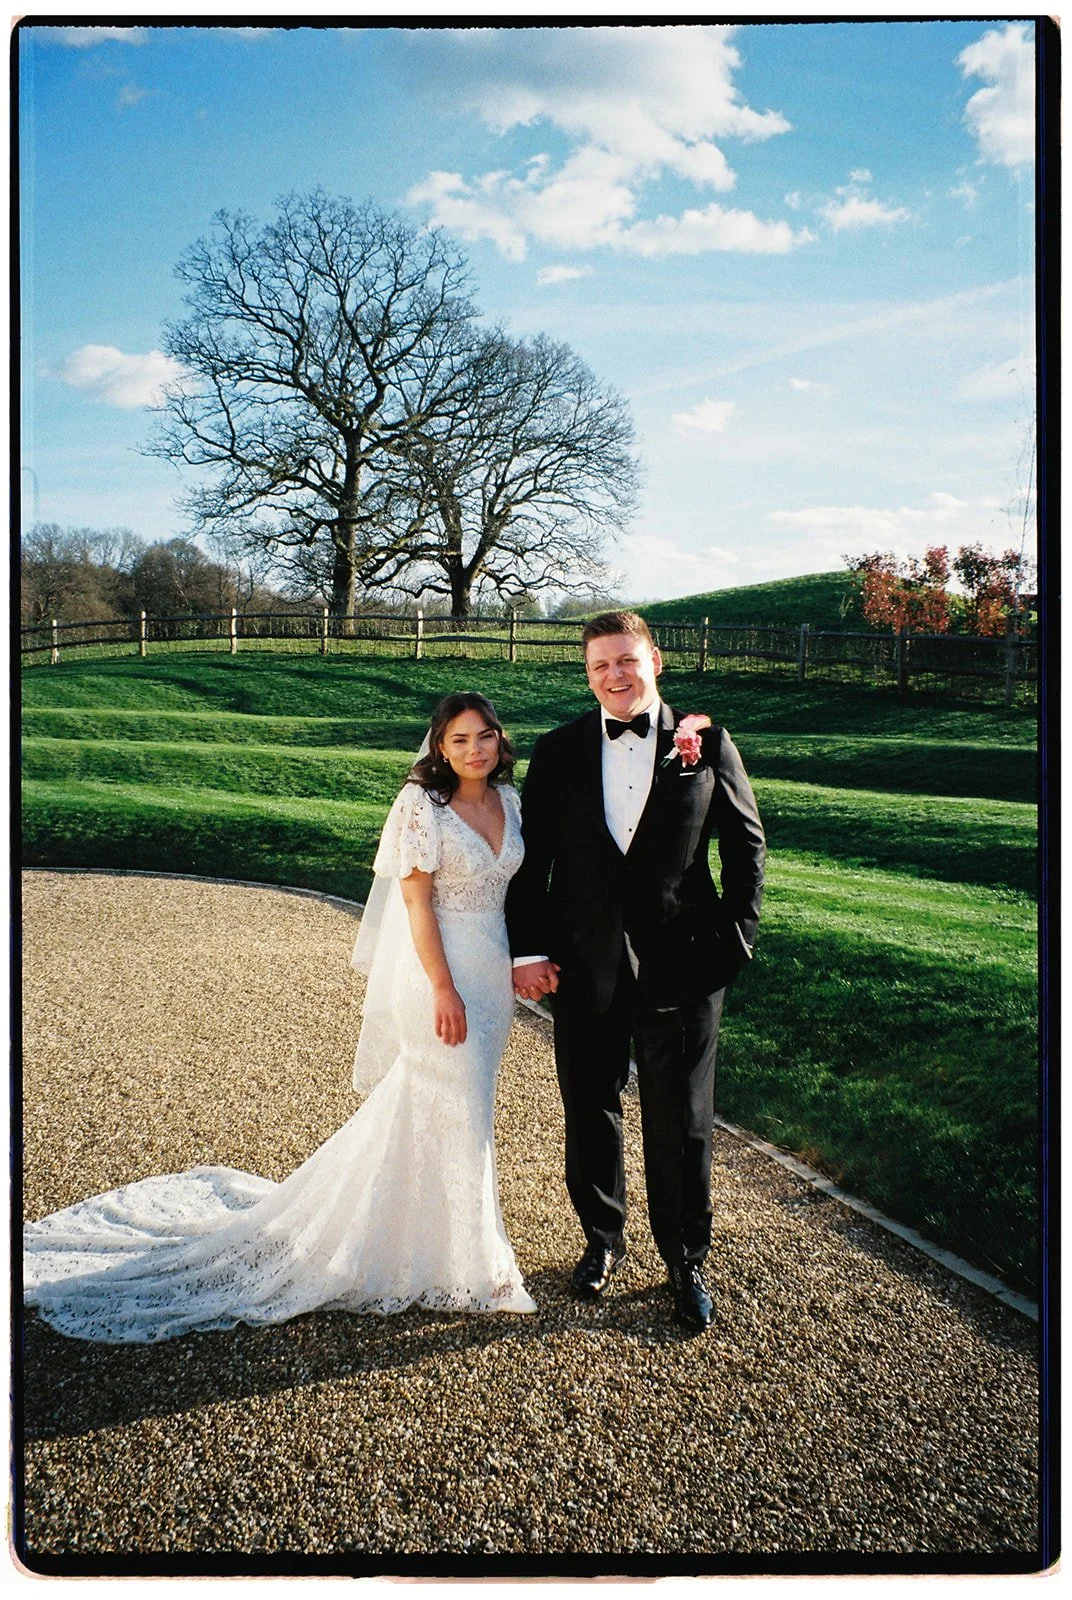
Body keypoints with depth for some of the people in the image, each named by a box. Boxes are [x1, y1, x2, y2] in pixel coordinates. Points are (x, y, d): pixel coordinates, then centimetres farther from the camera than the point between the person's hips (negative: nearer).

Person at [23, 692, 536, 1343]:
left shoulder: (510, 799, 6)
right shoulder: (422, 804, -14)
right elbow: (417, 900, -17)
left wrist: (519, 961, 10)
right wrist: (444, 989, -19)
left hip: (494, 967, 8)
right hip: (440, 969, -7)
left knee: (467, 1098, 17)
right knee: (454, 1109, 1)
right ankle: (459, 1264, 18)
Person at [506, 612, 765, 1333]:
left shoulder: (707, 745, -1)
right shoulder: (558, 752, 2)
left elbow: (747, 848, 3)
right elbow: (531, 860, 4)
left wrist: (734, 942, -3)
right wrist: (528, 949, -2)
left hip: (681, 968, -1)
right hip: (584, 969, 2)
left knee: (683, 1126, 8)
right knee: (590, 1115, 16)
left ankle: (686, 1263, 27)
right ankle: (603, 1240, 37)